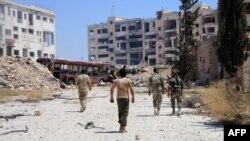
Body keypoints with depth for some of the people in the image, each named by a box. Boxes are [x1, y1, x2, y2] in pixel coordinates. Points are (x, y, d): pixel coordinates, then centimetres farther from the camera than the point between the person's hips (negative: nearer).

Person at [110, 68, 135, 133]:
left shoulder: (116, 81, 5)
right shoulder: (128, 80, -2)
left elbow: (111, 89, 3)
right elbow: (131, 90, -5)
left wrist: (111, 97, 11)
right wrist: (133, 97, 7)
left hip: (119, 98, 3)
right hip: (126, 98, -3)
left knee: (120, 112, 19)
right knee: (125, 113, 1)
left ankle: (121, 126, 19)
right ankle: (123, 128, -4)